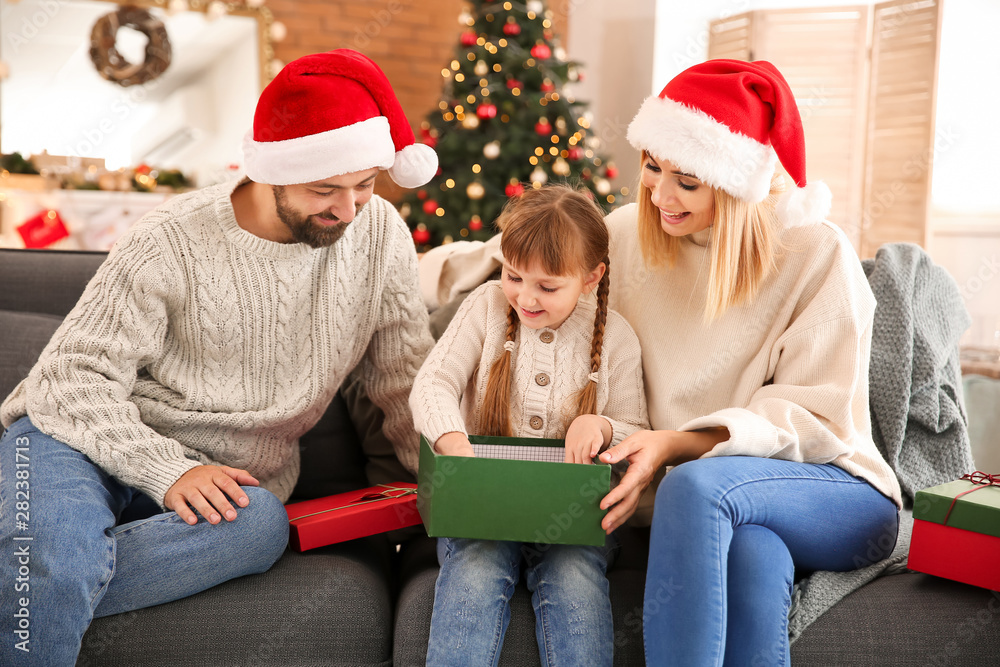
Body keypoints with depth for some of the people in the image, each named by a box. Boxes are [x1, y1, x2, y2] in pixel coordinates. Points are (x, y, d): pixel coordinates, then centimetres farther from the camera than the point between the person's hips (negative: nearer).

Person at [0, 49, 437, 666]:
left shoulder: (380, 233, 0)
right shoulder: (171, 244, -12)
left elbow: (407, 380, 6)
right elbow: (76, 376, -11)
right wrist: (168, 471, -25)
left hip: (227, 479, 4)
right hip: (87, 439, -3)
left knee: (264, 525, -35)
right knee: (53, 562, -38)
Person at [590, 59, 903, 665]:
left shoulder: (816, 252, -7)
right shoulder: (628, 234, 4)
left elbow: (817, 421, -8)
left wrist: (679, 444, -22)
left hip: (840, 496, -2)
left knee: (696, 483, -35)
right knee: (754, 558, -36)